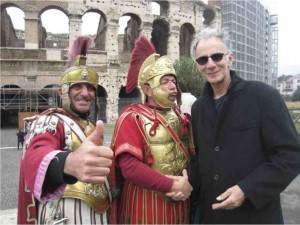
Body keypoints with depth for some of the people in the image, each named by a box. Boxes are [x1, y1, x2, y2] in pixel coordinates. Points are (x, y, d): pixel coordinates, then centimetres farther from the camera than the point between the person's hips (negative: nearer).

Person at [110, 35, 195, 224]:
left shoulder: (180, 116, 9)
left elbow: (192, 155, 8)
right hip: (146, 205, -5)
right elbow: (129, 166, -19)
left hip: (180, 204, 6)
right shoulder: (132, 117, -9)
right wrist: (172, 185, -18)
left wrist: (188, 184, -10)